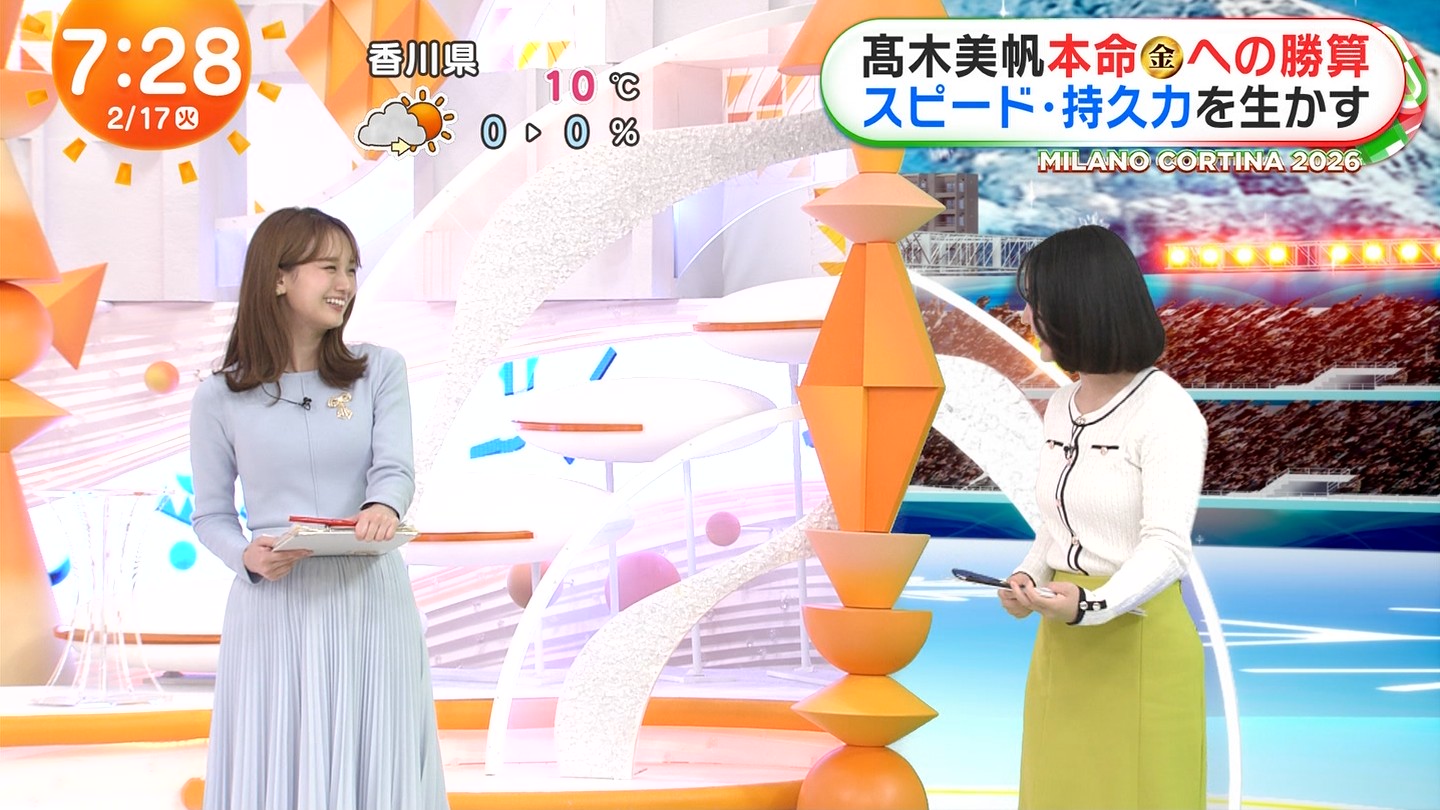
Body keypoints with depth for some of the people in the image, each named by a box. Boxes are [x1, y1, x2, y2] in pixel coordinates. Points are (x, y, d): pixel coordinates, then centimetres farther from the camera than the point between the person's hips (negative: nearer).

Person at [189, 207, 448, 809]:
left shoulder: (379, 370, 5)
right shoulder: (221, 397, 1)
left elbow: (395, 468, -6)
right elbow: (210, 514, 6)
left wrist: (383, 506, -29)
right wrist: (248, 557, -14)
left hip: (369, 601, 1)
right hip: (273, 605, -1)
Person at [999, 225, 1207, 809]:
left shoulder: (1167, 412, -14)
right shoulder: (1062, 408, 10)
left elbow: (1166, 547, -21)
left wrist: (1093, 605, -37)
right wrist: (1028, 578, -3)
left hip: (1139, 641, -7)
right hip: (1061, 640, 7)